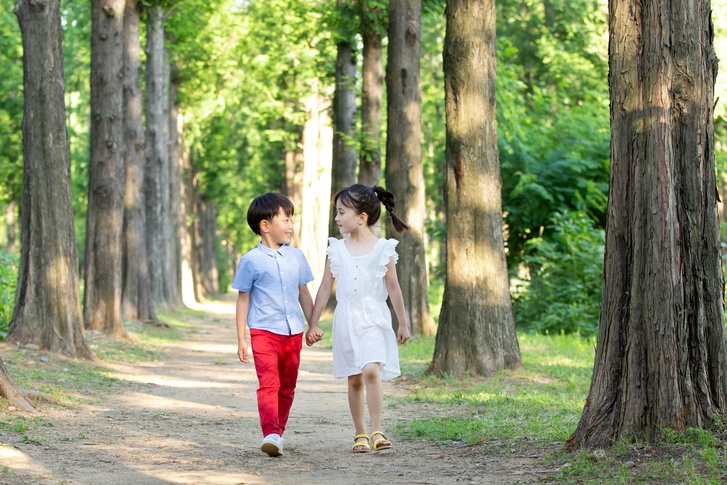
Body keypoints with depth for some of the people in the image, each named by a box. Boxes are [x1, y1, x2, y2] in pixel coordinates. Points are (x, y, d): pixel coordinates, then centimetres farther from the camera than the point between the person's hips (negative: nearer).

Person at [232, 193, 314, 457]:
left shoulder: (296, 257, 10)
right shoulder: (251, 260, -2)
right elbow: (243, 300, 2)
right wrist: (241, 339, 0)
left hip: (293, 333, 5)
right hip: (264, 331, -5)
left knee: (287, 388, 9)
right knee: (269, 383, -19)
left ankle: (278, 434, 21)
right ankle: (271, 434, -28)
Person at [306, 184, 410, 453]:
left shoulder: (383, 249, -3)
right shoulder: (337, 249, 4)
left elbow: (393, 287, 4)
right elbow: (325, 287, 9)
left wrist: (403, 323, 8)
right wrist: (313, 323, 9)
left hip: (374, 318, -3)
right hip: (346, 319, 3)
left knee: (371, 370, -20)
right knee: (354, 379, 6)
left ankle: (377, 431, -15)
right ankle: (360, 433, 16)